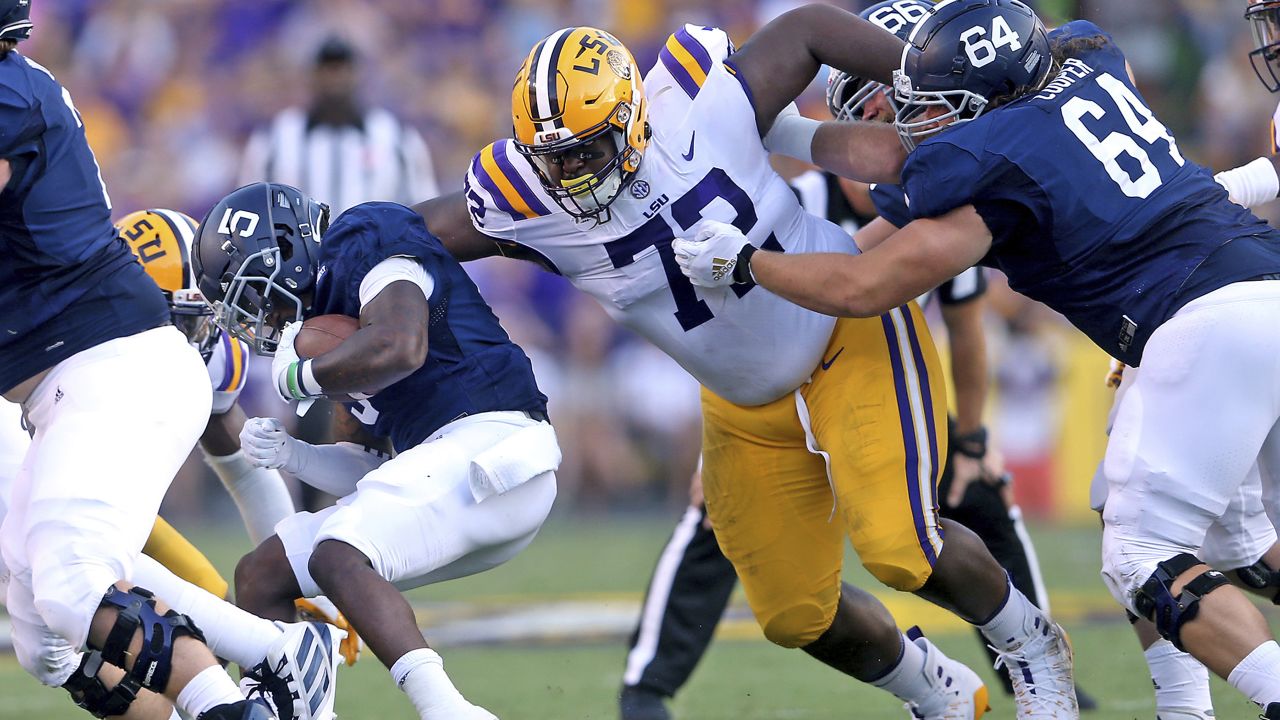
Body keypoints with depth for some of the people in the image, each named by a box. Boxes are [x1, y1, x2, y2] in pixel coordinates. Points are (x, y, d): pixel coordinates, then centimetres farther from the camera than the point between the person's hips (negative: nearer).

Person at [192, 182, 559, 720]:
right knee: (261, 576, 8)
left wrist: (298, 377, -11)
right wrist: (291, 456, 5)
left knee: (336, 558, -29)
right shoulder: (324, 317, 22)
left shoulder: (369, 249, -5)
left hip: (492, 440, -10)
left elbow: (399, 348, -26)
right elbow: (371, 468, 23)